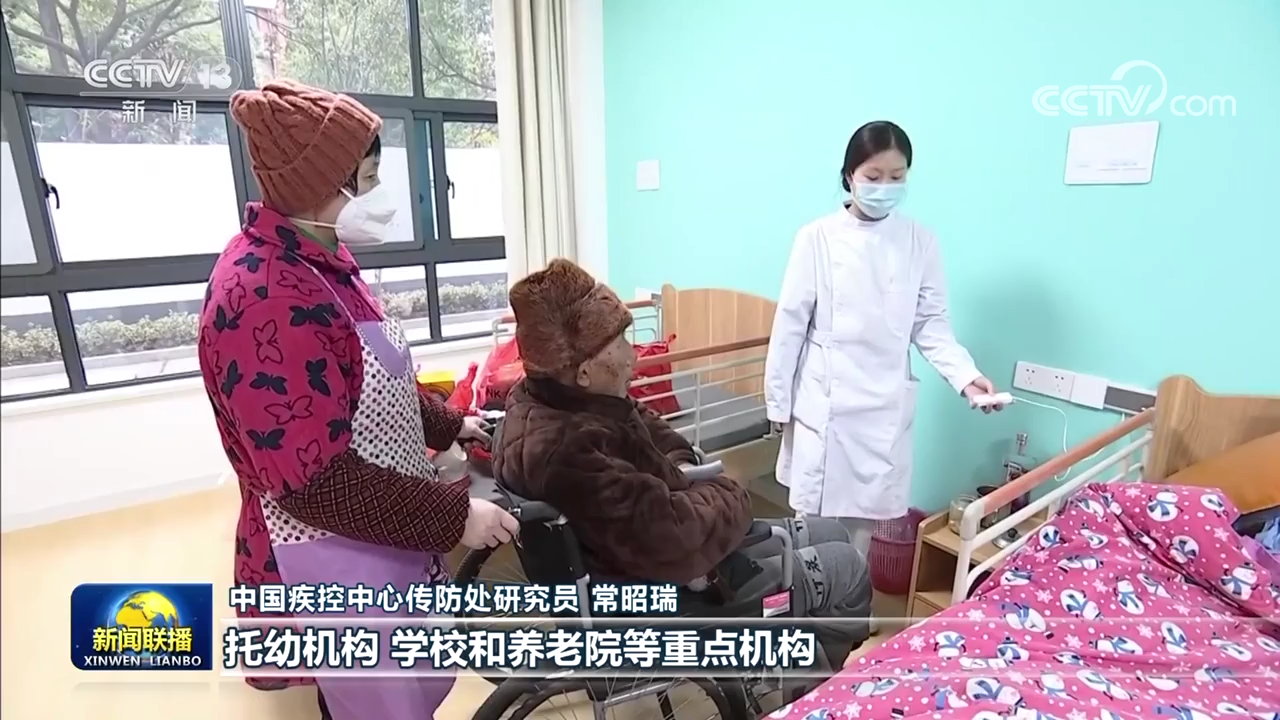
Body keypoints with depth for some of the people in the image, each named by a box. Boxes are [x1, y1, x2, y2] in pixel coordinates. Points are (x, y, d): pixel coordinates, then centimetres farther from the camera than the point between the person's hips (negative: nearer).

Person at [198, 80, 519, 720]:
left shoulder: (316, 260, 5)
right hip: (335, 560, -10)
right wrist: (453, 517, -23)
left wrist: (451, 425, 14)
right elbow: (317, 481, -28)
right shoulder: (264, 295, -28)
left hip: (377, 543, 10)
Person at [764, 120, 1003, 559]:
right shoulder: (817, 237, -6)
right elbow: (791, 323, -4)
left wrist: (965, 375, -15)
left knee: (866, 516, 13)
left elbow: (931, 324, 3)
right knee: (814, 517, 7)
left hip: (885, 406, 2)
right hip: (824, 402, -2)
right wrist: (779, 401, -2)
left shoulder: (920, 242, 1)